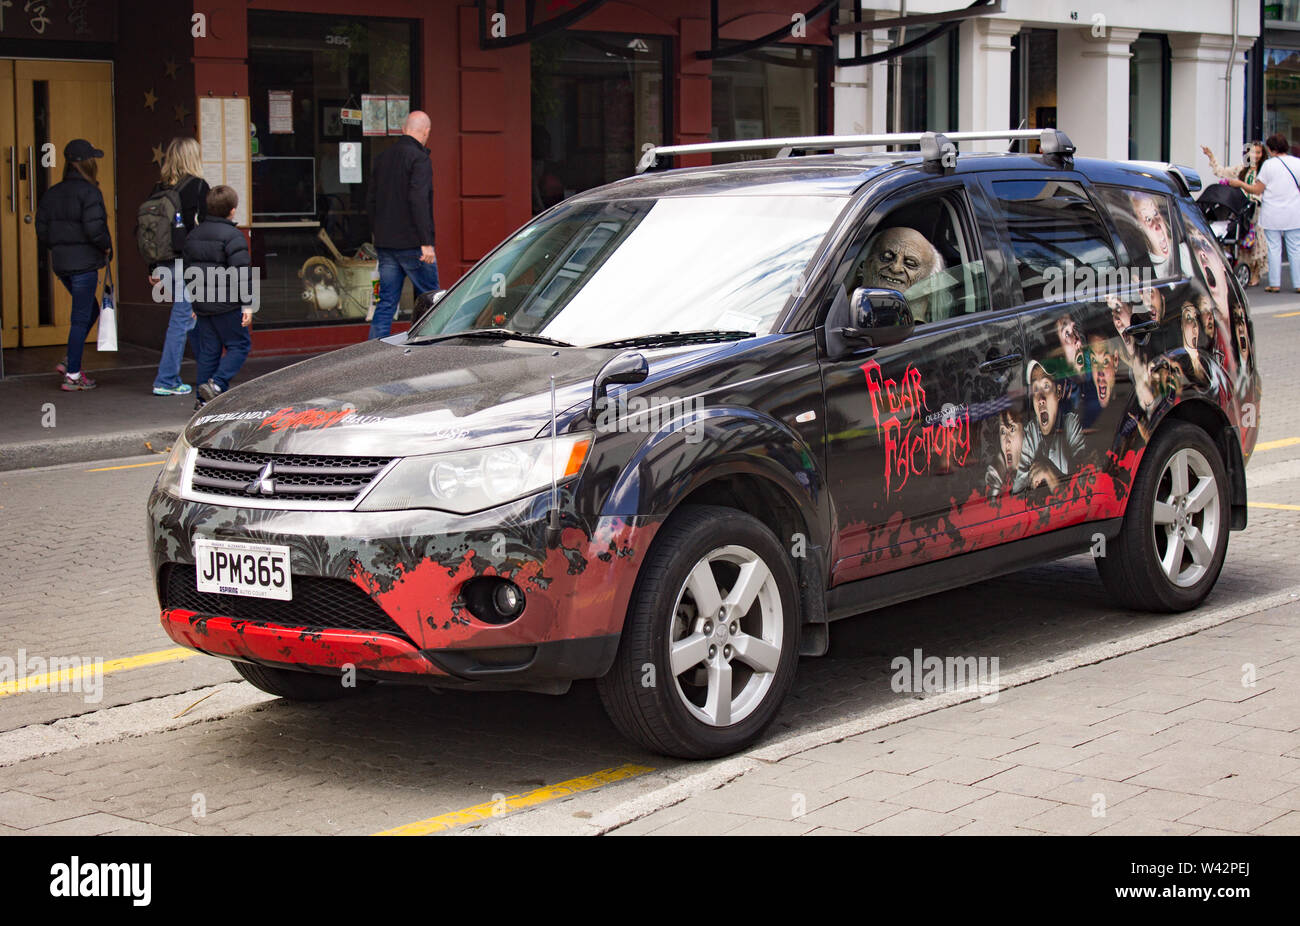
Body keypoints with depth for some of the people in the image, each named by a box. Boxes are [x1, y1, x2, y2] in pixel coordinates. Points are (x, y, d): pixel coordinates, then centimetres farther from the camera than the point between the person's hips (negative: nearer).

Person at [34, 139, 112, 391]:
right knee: (81, 318, 0)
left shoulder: (52, 193, 9)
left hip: (60, 264, 8)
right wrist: (106, 247, -4)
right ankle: (72, 375, 3)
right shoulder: (89, 192, -14)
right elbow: (94, 229, -22)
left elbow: (42, 231, 8)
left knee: (91, 309, 22)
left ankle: (69, 360, 16)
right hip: (84, 263, -7)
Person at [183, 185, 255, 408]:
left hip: (202, 305, 7)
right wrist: (247, 305, -14)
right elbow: (241, 272, -17)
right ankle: (217, 384, -15)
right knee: (239, 345, 3)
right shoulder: (233, 236, -11)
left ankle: (204, 400, 10)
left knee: (208, 350, 11)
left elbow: (187, 268, 19)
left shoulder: (194, 235, 13)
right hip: (226, 305, -7)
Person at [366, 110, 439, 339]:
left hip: (385, 243, 7)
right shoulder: (418, 158, -11)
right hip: (412, 243, -7)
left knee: (386, 303, 7)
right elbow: (418, 200, -21)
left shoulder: (383, 158, 13)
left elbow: (370, 202, 17)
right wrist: (426, 242, -21)